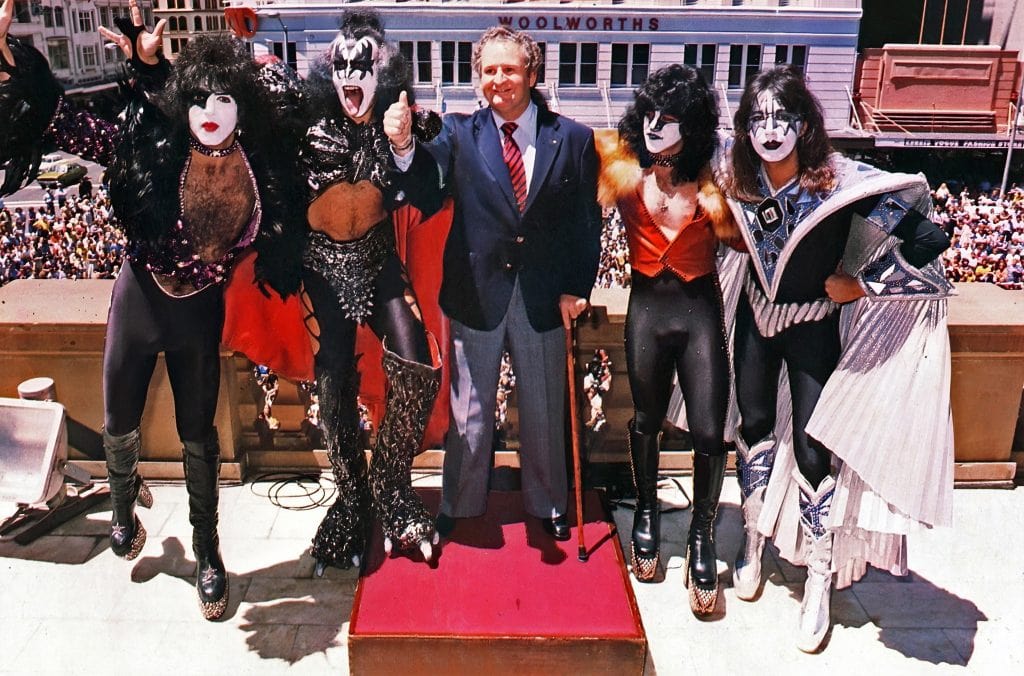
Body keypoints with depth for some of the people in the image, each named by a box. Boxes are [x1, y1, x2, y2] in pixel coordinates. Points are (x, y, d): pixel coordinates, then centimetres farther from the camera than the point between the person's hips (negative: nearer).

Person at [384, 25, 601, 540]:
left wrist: (576, 288, -6)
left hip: (544, 298, 1)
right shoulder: (460, 132, -3)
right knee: (468, 412, 14)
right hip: (475, 292, 0)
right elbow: (427, 179, -21)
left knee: (544, 411, 17)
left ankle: (547, 503, 39)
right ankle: (458, 504, 35)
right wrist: (404, 145, -41)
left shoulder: (572, 139, -2)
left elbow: (586, 222, 0)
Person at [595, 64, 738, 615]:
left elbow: (740, 239, -2)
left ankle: (701, 539, 17)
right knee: (646, 420, 16)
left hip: (700, 306, -1)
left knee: (708, 431, -4)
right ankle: (646, 513, 40)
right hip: (647, 305, 1)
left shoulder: (711, 174, -4)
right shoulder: (624, 166, -3)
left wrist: (718, 204, -17)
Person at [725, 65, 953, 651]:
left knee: (812, 448, -1)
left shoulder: (842, 182, -25)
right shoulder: (742, 183, -12)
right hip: (757, 317, 4)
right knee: (755, 426, 15)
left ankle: (819, 583, 15)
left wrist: (860, 283, -17)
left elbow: (929, 238, -23)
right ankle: (754, 542, 35)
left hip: (814, 326, -4)